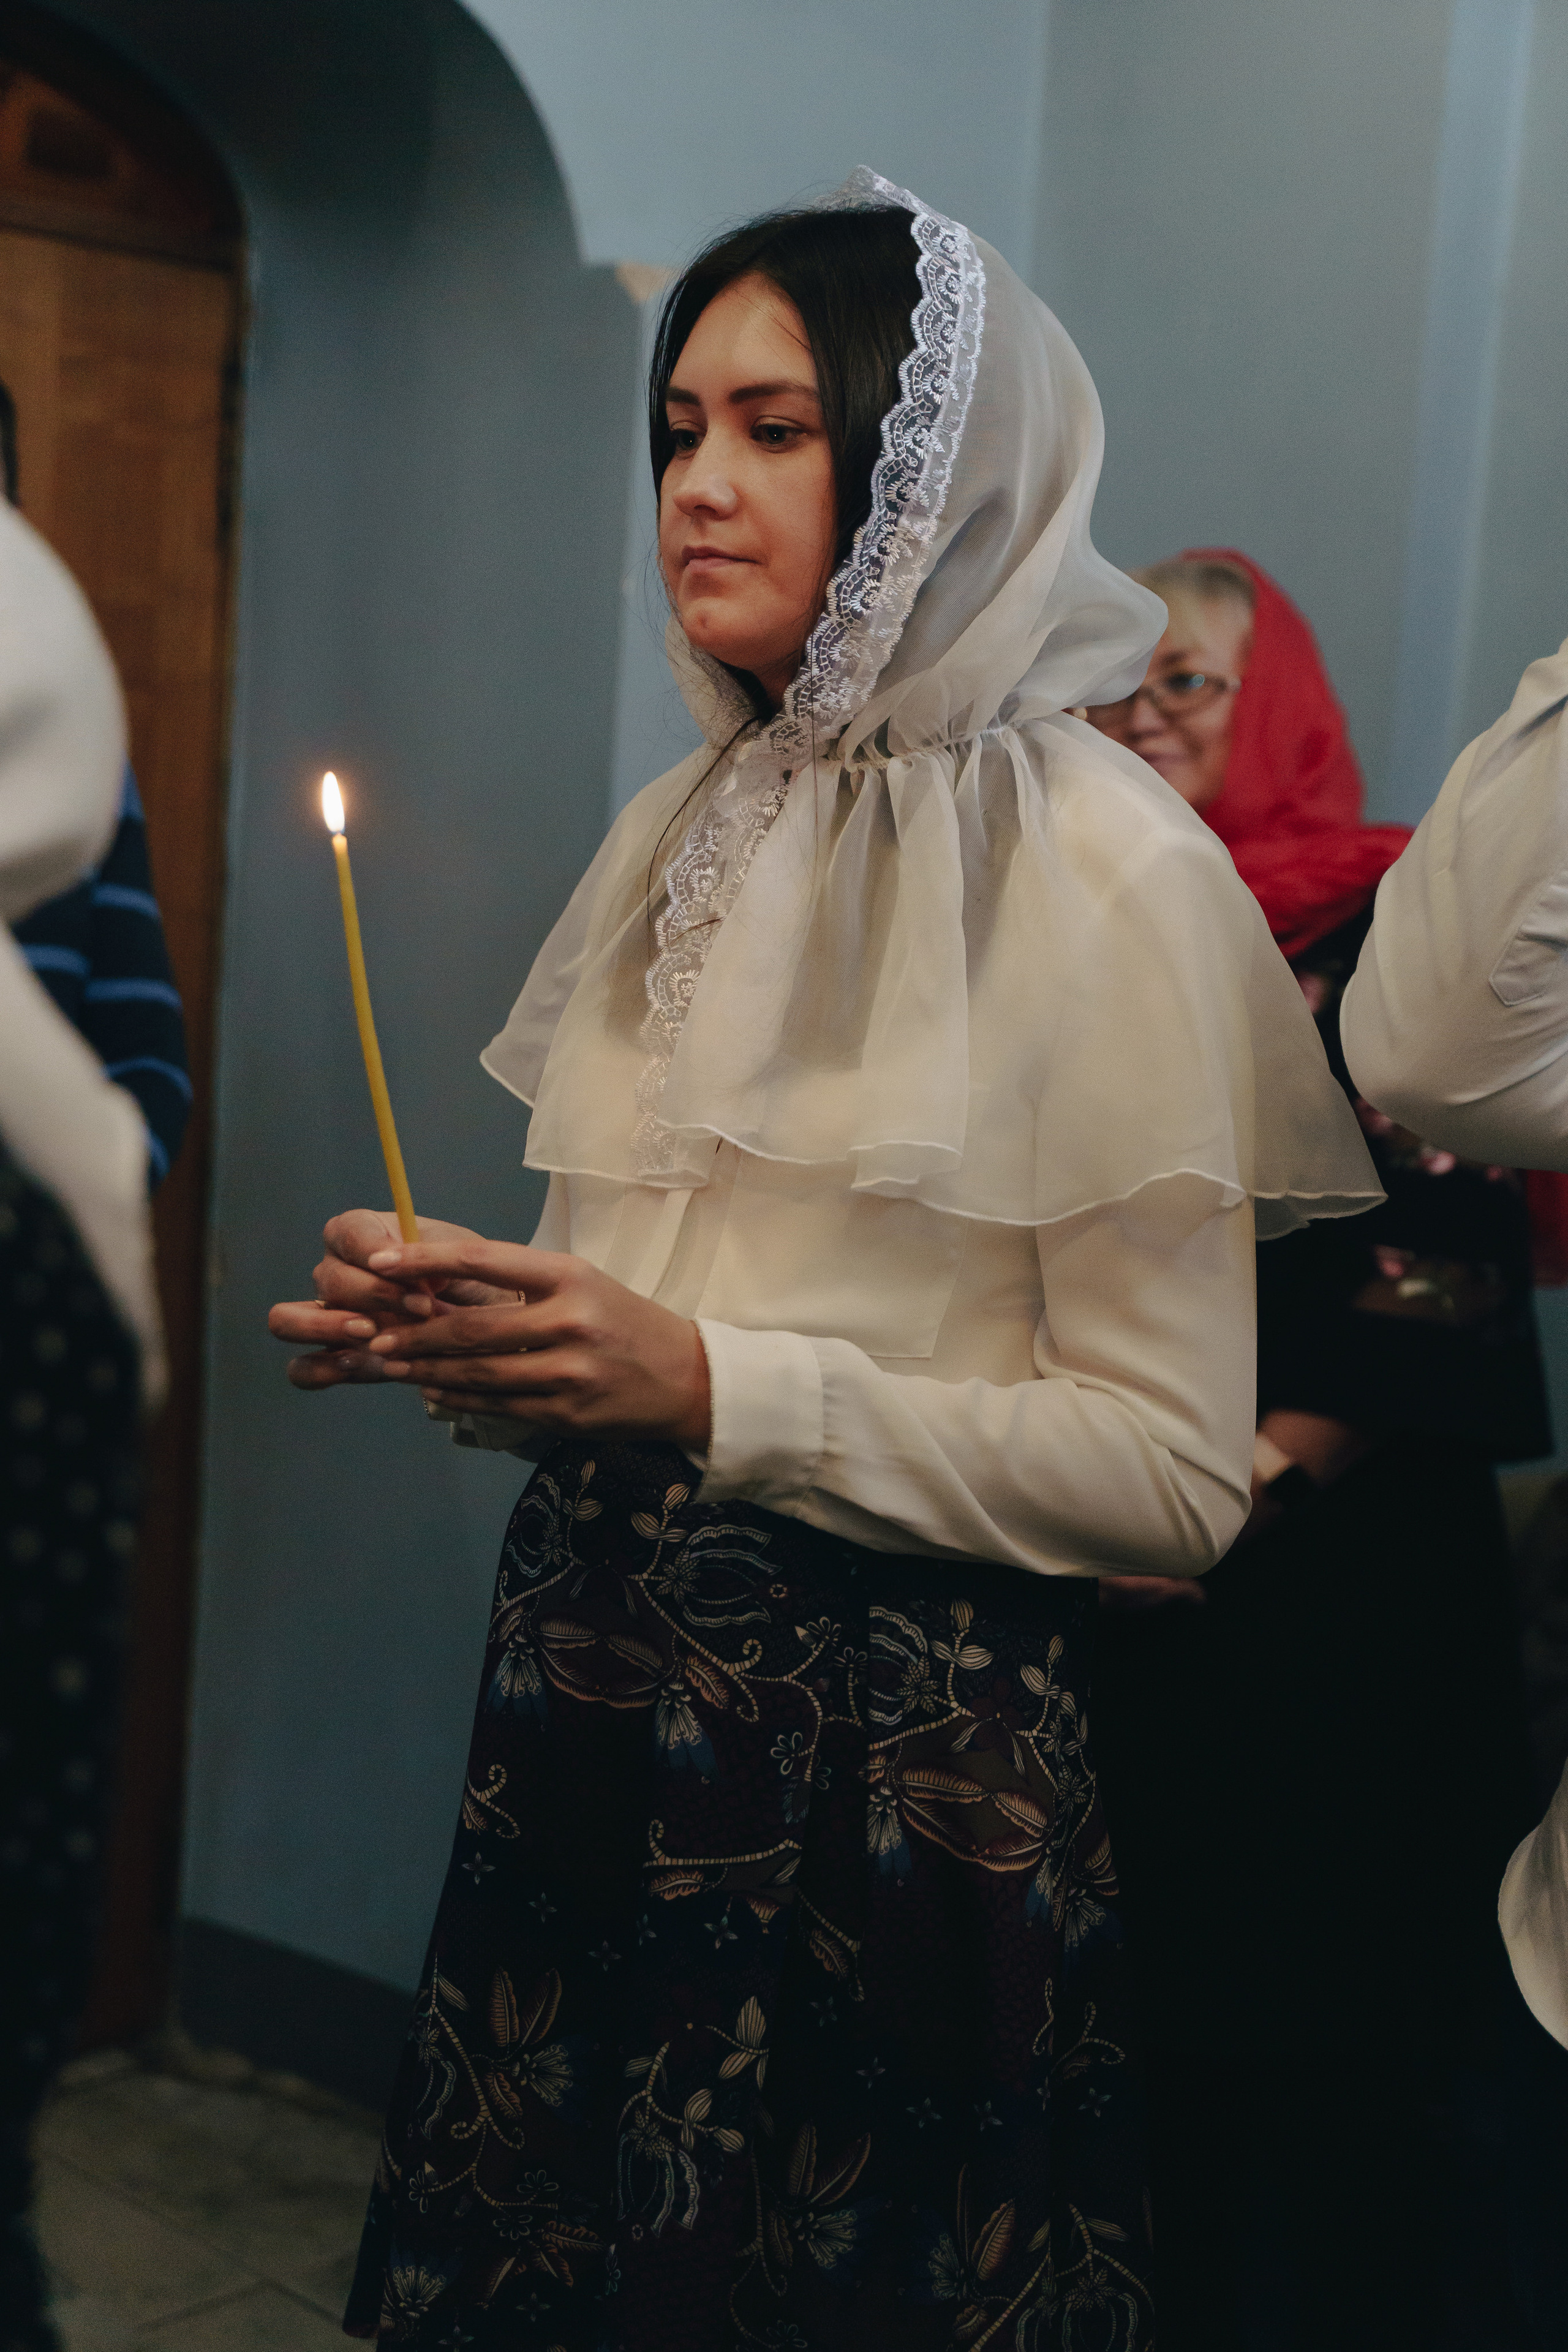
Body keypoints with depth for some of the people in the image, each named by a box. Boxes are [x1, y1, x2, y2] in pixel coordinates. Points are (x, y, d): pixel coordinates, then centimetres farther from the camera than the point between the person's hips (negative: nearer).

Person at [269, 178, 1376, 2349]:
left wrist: (714, 1388, -22)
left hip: (900, 1756, -6)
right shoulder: (683, 836, 10)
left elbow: (1177, 1471, -15)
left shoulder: (1102, 868, -12)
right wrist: (474, 1328, -1)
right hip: (589, 1709, 7)